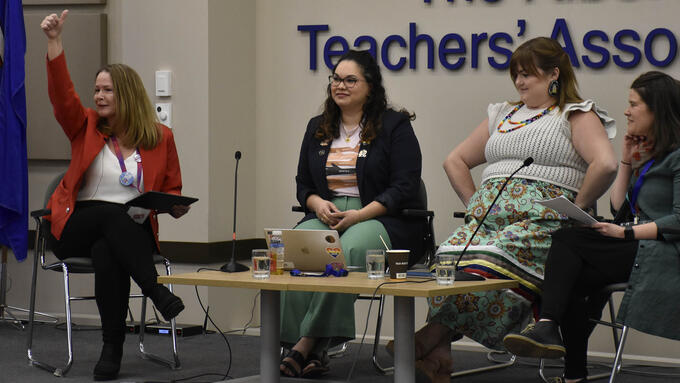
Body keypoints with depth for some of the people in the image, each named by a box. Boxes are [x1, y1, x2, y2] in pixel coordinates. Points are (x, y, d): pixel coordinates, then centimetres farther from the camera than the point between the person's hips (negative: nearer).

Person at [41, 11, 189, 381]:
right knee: (113, 215, -35)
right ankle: (157, 292, -41)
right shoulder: (86, 127, 8)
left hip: (132, 233, 0)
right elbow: (61, 92, -7)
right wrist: (54, 41, -17)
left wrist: (176, 207, -9)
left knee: (107, 253, -35)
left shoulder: (160, 138, 8)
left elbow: (173, 190, 14)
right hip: (78, 229, 0)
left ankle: (112, 347, -32)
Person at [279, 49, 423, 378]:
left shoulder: (395, 126, 3)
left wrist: (360, 215, -17)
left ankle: (309, 342, -35)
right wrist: (318, 204, -2)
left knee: (347, 252, -38)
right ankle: (312, 350, -36)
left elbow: (404, 188, -5)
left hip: (381, 219, -4)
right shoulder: (317, 128, 20)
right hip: (325, 216, 4)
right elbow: (303, 185, 22)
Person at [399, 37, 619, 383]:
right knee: (450, 257, -28)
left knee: (487, 263, -34)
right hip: (487, 218, 5)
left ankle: (428, 338, -37)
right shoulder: (503, 115, 28)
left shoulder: (576, 115, 9)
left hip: (543, 223, -5)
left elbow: (605, 165, -9)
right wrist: (475, 204, 19)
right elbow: (455, 161, 34)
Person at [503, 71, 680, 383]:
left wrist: (626, 233, -17)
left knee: (567, 240, -23)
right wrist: (627, 162, 14)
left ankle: (547, 328, -31)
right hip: (634, 251, 8)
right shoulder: (648, 154, 23)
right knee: (571, 282, -17)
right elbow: (620, 210, 19)